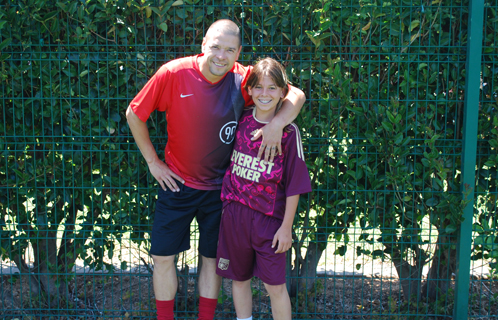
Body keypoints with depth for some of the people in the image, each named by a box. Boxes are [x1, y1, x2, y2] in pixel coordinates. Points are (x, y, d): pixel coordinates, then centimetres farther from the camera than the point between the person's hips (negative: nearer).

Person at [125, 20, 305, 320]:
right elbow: (134, 114, -5)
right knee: (163, 256, 6)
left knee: (213, 257, 13)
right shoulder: (173, 74, -17)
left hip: (219, 187, 1)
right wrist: (153, 162, -4)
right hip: (177, 182, 0)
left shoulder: (244, 79, -15)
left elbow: (296, 96, -10)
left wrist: (278, 123, -29)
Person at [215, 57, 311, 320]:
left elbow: (293, 185, -7)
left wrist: (286, 227, -7)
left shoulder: (288, 132, -9)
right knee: (239, 278, 15)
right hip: (235, 212, 4)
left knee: (274, 285, 0)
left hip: (269, 219, -4)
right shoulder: (242, 121, 1)